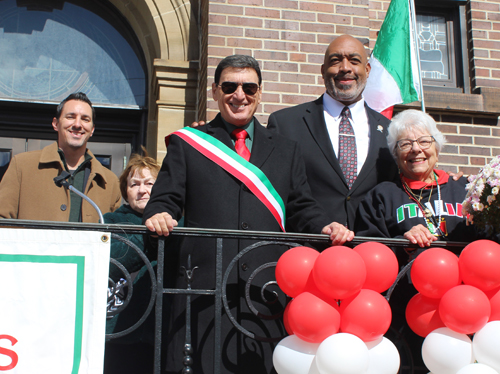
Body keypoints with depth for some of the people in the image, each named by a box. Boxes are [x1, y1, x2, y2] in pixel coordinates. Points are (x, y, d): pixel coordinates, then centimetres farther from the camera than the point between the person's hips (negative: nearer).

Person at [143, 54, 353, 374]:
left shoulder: (286, 150, 20)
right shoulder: (186, 144, 14)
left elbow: (301, 208, 15)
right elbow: (165, 200, 7)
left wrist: (325, 227, -5)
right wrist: (158, 217, -16)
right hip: (204, 286, -1)